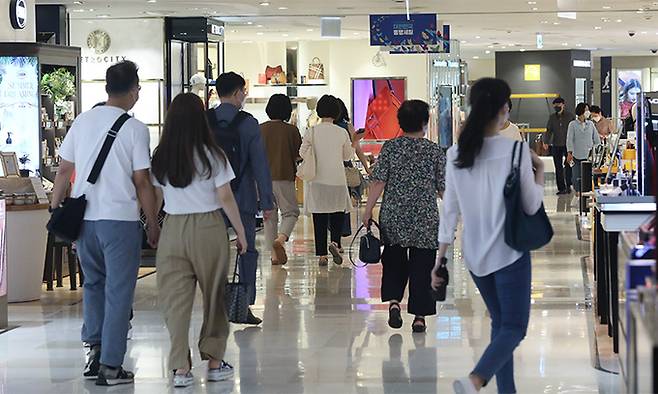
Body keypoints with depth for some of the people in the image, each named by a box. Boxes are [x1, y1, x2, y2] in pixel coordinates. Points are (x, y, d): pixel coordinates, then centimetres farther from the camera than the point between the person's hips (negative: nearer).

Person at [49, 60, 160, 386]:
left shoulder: (83, 121, 6)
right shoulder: (134, 128, -8)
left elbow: (64, 170, 8)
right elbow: (142, 181, -7)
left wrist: (55, 210, 17)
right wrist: (153, 224, 2)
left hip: (82, 217, 5)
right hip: (120, 219, -5)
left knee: (93, 283, 23)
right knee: (118, 292, 2)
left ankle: (95, 346, 13)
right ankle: (110, 366, 3)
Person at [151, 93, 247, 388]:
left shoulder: (161, 158, 3)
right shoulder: (212, 155, -5)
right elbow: (225, 198, -4)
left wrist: (152, 231, 17)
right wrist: (240, 231, 5)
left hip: (173, 229, 2)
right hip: (209, 228, -2)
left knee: (176, 300, 4)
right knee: (214, 297, 11)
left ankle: (181, 369, 1)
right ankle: (214, 362, 18)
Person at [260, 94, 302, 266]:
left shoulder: (260, 129, 0)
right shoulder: (292, 130, -6)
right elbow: (298, 154, 0)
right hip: (284, 177, -3)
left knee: (269, 215, 10)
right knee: (290, 212, 7)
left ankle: (274, 254, 9)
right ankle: (281, 239, -20)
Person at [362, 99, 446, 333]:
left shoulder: (390, 148, -2)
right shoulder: (435, 151, -3)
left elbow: (378, 183, -6)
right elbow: (443, 189, 1)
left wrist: (368, 211, -1)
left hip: (393, 219, 1)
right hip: (426, 221, -1)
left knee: (394, 262, 17)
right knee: (422, 266, 6)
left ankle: (393, 300, -3)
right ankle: (419, 316, 6)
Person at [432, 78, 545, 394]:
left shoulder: (455, 154, 0)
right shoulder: (516, 149, -13)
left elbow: (450, 210, 2)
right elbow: (531, 206, -5)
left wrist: (440, 258, 7)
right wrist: (540, 171, 10)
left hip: (474, 255, 5)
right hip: (509, 253, -5)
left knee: (500, 323, 19)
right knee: (514, 326, -1)